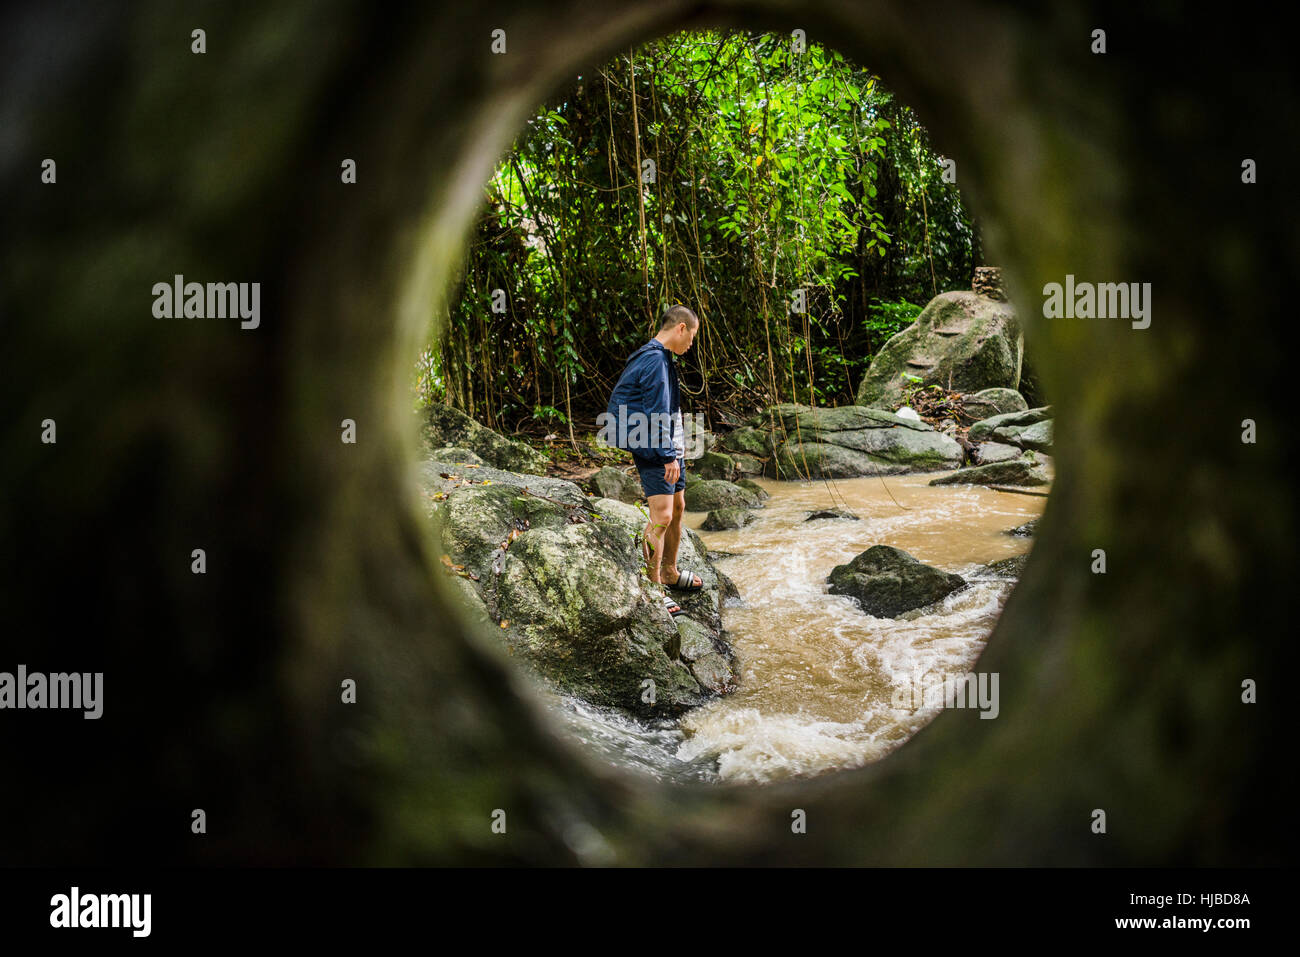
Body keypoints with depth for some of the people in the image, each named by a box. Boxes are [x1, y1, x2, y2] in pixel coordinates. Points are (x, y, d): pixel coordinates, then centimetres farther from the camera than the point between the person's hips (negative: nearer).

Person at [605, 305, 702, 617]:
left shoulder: (664, 358, 15)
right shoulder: (654, 360, -18)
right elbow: (657, 413, -20)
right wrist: (669, 456, -19)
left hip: (671, 448, 11)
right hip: (654, 451, -11)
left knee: (678, 508, 18)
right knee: (661, 516, -12)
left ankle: (670, 571, 34)